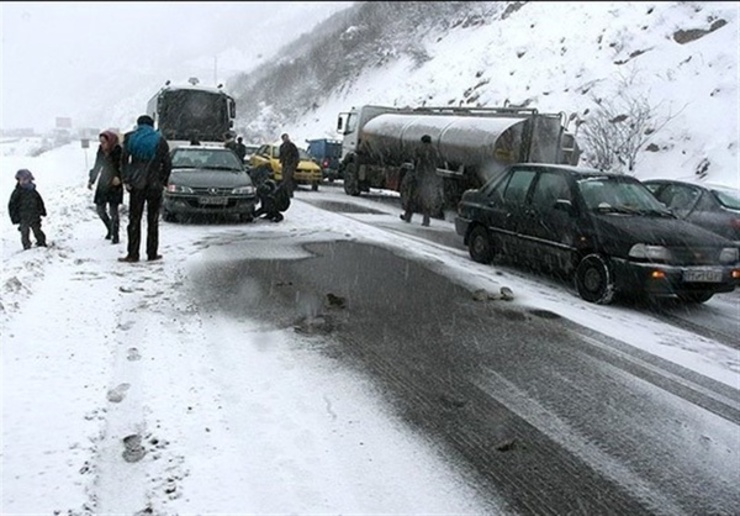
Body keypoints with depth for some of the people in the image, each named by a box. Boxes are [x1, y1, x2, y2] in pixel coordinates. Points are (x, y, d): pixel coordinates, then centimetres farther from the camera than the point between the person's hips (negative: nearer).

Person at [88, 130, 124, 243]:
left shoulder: (118, 151, -12)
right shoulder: (101, 151, 5)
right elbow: (97, 166, 15)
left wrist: (118, 177, -30)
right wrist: (91, 180, 12)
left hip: (114, 185, -6)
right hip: (103, 184, 6)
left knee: (113, 210, -6)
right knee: (100, 209, 8)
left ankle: (115, 235, 3)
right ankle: (110, 229, 28)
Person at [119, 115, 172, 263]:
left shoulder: (130, 138, 4)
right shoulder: (160, 140, 5)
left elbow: (124, 160, -4)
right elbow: (167, 164, 0)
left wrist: (125, 180, -3)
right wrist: (162, 181, 7)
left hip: (136, 184, 0)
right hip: (154, 185, 0)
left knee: (134, 219, 4)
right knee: (153, 220, 7)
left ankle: (133, 254, 1)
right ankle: (152, 253, 9)